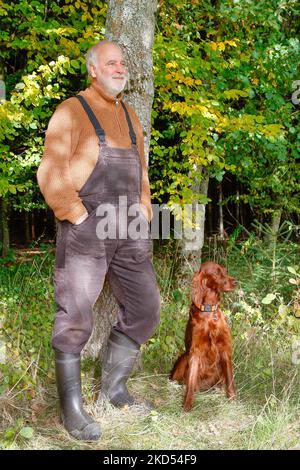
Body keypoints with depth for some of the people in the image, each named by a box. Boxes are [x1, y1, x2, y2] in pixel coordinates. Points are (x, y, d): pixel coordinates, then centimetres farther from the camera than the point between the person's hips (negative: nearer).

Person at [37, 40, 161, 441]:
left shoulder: (129, 115, 19)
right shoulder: (72, 111, -2)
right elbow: (50, 176, -9)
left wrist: (143, 216, 13)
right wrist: (81, 220, -14)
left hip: (129, 229, 7)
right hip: (85, 228, -7)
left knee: (145, 307, 8)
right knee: (75, 316, -4)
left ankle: (114, 387, 24)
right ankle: (71, 408, 7)